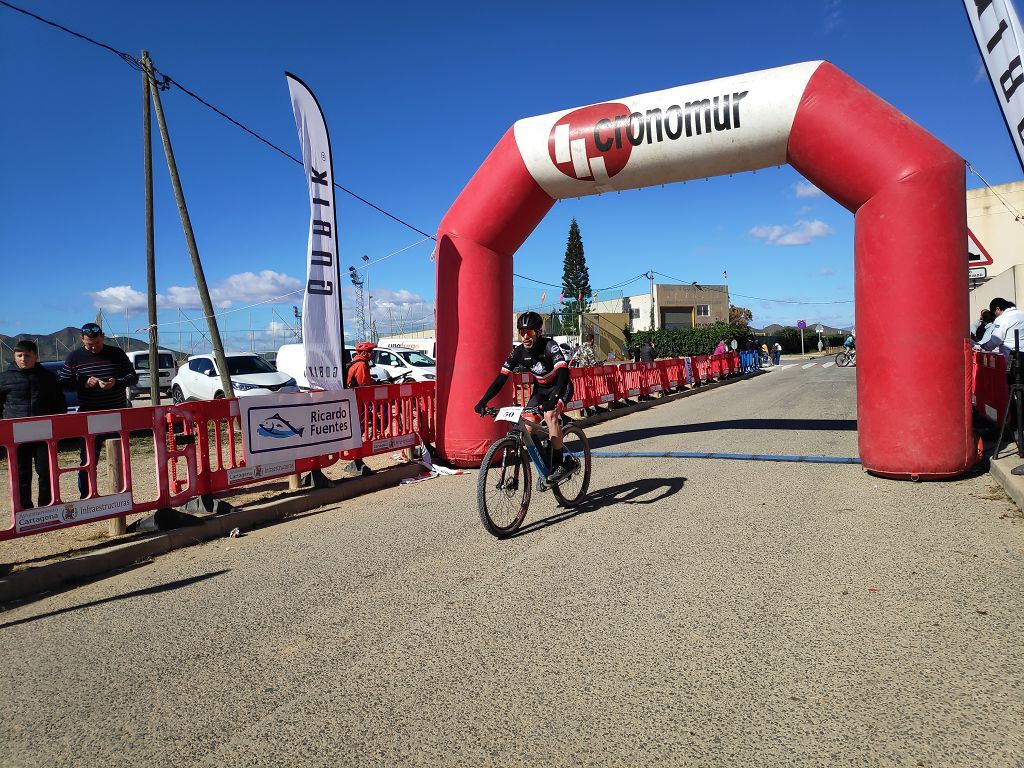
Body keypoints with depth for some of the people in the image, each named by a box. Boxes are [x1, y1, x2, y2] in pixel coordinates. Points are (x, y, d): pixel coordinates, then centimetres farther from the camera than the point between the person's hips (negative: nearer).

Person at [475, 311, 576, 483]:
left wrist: (554, 399, -57)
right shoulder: (519, 352, -14)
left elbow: (563, 373, -40)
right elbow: (501, 378, -16)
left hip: (560, 387, -5)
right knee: (527, 424, -10)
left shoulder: (550, 346, -27)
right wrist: (483, 402, -27)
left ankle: (559, 464, -19)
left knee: (550, 415, -31)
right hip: (540, 388, 5)